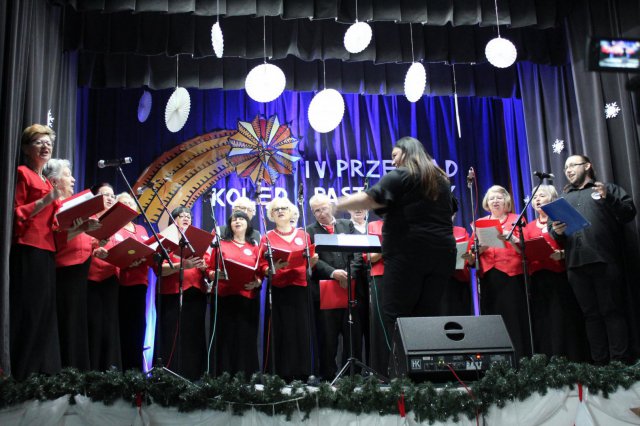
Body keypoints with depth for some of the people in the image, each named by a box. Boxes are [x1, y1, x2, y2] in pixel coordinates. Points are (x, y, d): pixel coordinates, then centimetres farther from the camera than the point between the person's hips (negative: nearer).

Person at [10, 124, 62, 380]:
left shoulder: (47, 183, 21)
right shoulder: (22, 173, -2)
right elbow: (15, 214, -10)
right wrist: (46, 201, -17)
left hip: (47, 252, 8)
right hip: (28, 251, -8)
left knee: (44, 311, 8)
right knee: (27, 311, -8)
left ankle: (43, 371, 12)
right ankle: (22, 374, -3)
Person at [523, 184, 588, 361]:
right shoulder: (530, 226, 18)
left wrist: (562, 254, -20)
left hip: (559, 275, -4)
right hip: (537, 277, 4)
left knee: (562, 318, -7)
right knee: (541, 319, 1)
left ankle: (568, 359, -4)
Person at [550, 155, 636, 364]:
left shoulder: (609, 188, 13)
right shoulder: (563, 199, 25)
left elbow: (630, 212, 2)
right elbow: (551, 227, 20)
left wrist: (608, 199, -13)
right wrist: (556, 231, -3)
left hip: (604, 260, -4)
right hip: (576, 264, 4)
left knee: (611, 311, -6)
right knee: (591, 314, 5)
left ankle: (619, 362, -6)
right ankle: (599, 362, 7)